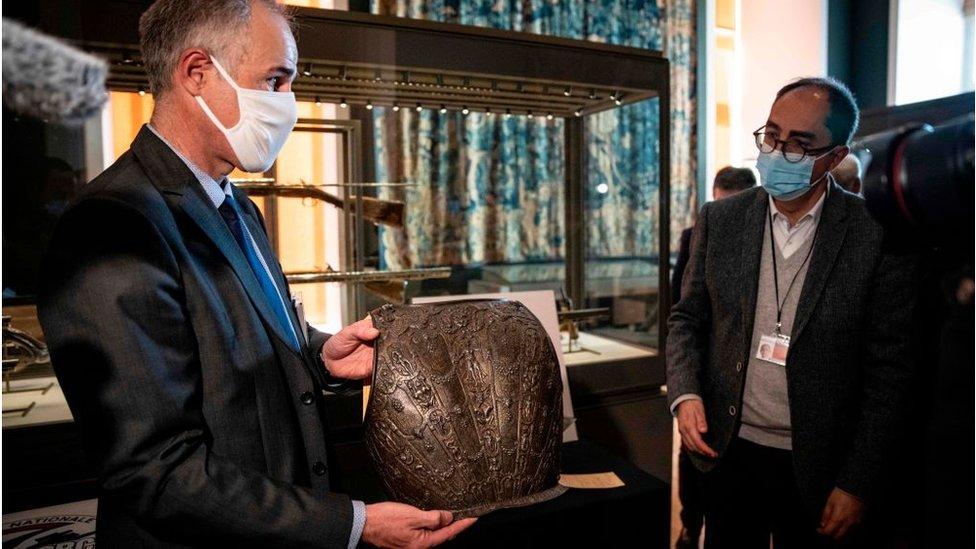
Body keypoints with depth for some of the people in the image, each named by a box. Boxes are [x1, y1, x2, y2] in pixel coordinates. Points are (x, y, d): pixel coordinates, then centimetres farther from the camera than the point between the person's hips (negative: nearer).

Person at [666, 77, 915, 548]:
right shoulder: (719, 220, -2)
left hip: (817, 467, -2)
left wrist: (857, 484, -7)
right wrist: (684, 393, -12)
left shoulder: (878, 236, -10)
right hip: (729, 451, 2)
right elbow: (687, 318, 5)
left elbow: (889, 369, -8)